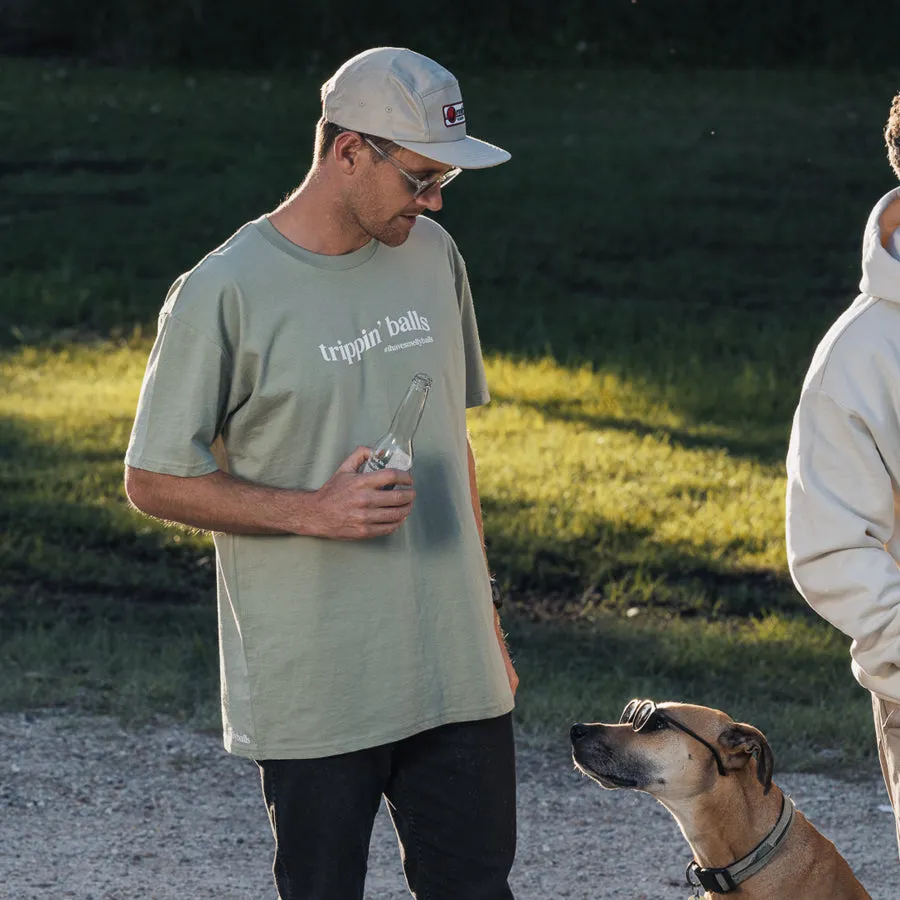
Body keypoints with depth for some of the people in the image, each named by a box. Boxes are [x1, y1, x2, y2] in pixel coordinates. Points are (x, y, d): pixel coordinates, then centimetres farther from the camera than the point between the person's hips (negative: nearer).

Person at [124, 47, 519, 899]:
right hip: (312, 692, -5)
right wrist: (313, 511, -19)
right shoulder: (223, 293, -11)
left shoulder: (432, 256, 8)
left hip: (455, 671, 5)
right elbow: (153, 480, -8)